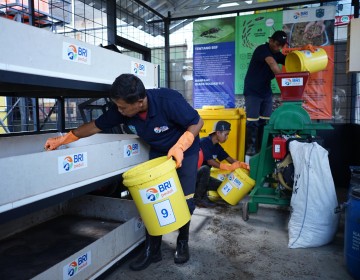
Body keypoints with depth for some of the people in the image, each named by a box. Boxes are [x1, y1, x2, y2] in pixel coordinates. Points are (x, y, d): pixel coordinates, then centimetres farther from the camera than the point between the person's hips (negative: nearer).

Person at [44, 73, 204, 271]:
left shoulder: (169, 100, -35)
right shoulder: (121, 110, -21)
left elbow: (197, 123, -24)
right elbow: (96, 126, -8)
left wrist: (179, 147, -37)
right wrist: (63, 139, -7)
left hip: (184, 151, -3)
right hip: (158, 153, 4)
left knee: (185, 199, -4)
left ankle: (182, 243, 22)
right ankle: (152, 249, 11)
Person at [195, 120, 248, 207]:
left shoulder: (217, 146, 4)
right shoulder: (204, 142, -21)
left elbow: (229, 159, 3)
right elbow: (210, 161, -28)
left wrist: (243, 165, -13)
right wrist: (229, 167, -31)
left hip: (201, 175, 8)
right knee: (205, 168, -37)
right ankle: (197, 198, -20)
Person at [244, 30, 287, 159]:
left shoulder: (278, 54, 11)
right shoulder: (262, 49, -13)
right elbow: (273, 64, -29)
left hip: (266, 91, 7)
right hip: (253, 91, -7)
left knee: (265, 121, 4)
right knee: (253, 121, -9)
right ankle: (250, 149, -3)